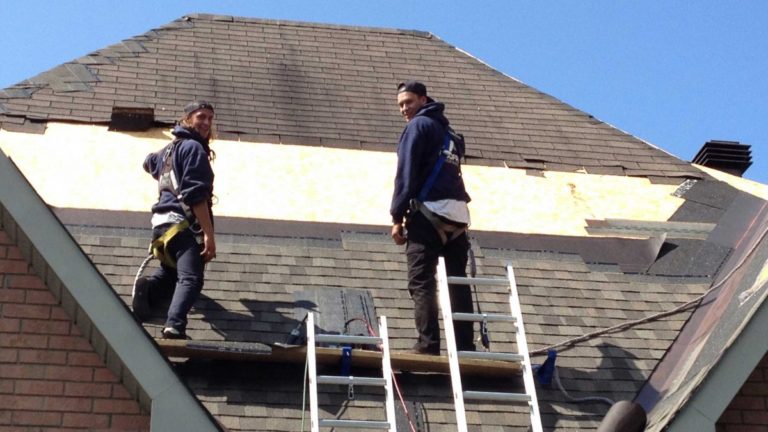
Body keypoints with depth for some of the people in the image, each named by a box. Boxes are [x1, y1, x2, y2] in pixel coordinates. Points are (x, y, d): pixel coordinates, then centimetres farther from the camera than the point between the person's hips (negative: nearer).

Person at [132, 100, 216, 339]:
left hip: (162, 221, 9)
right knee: (190, 279, -23)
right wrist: (209, 234, -18)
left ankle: (148, 287, -1)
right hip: (184, 224, -9)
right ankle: (175, 326, -46)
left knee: (171, 271, 30)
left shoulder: (170, 149, 25)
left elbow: (149, 163, 51)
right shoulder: (194, 147, -4)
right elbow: (196, 194, -15)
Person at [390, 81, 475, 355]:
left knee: (421, 281, -9)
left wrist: (397, 216, -7)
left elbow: (406, 173, -6)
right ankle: (465, 347, 0)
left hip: (429, 212, -7)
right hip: (457, 214, 7)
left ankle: (428, 345, -18)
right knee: (458, 281, 5)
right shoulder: (449, 133, 27)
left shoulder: (419, 125, 3)